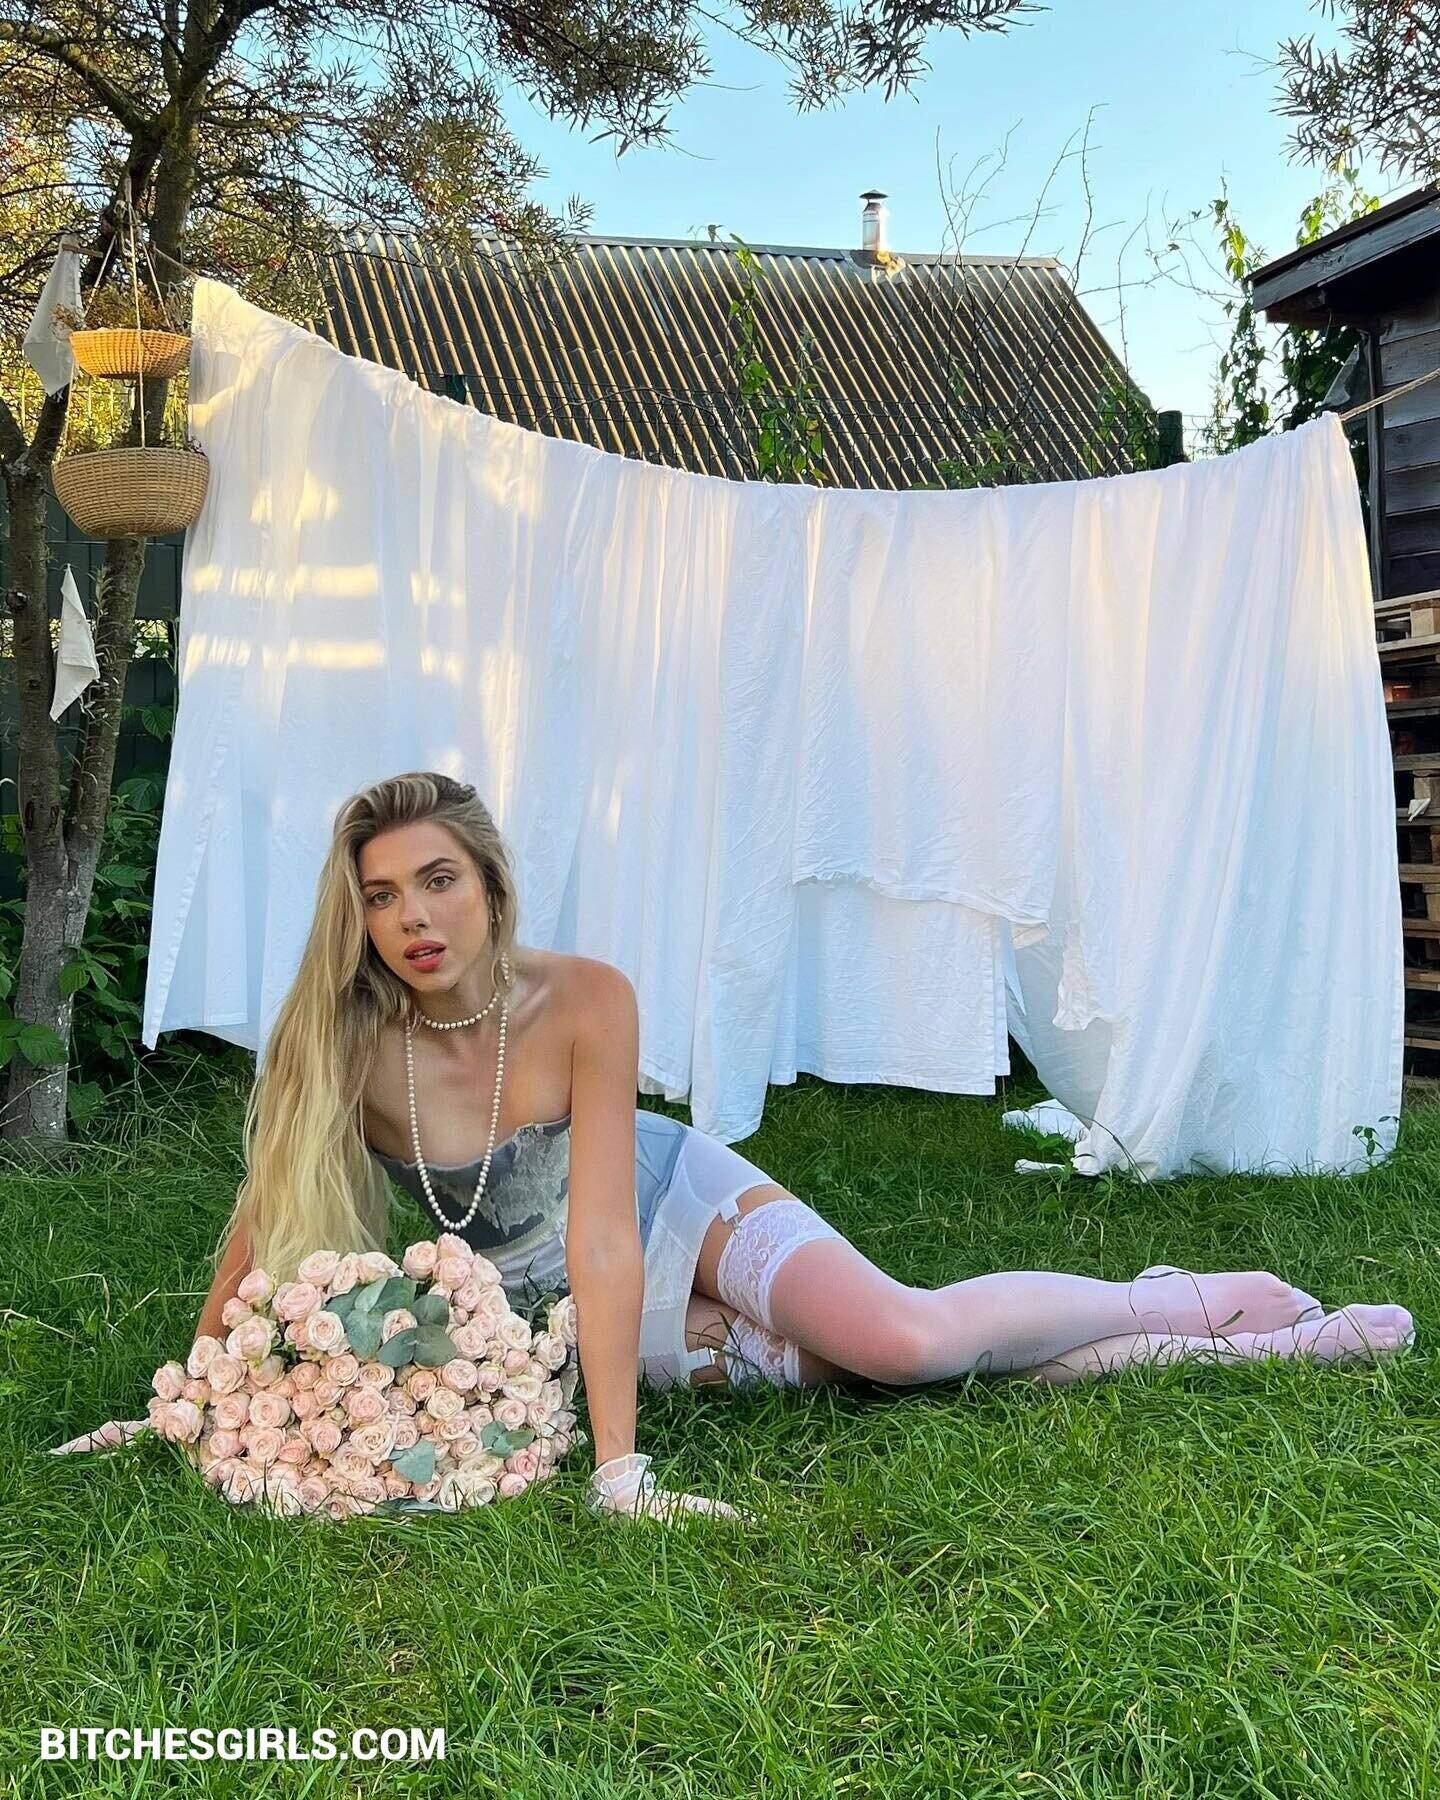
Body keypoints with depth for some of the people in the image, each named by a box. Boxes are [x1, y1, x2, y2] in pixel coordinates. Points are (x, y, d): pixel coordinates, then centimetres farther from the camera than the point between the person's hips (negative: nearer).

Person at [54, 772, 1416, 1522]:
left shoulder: (586, 1003, -29)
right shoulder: (343, 1045, -24)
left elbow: (601, 1231, -32)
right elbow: (266, 1208, -10)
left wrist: (619, 1466, -35)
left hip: (688, 1214, -3)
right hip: (557, 1313, 3)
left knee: (907, 1335, -26)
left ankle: (1193, 1299, 1)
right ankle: (1209, 1344, 14)